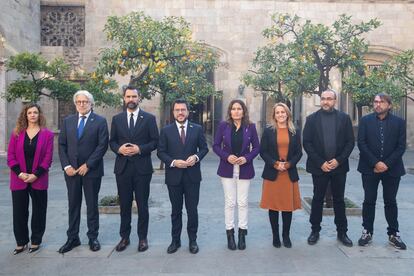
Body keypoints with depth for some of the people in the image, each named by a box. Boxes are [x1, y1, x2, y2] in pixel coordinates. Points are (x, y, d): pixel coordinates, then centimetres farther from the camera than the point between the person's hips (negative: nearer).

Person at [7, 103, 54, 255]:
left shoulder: (47, 134, -1)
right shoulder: (17, 133, 6)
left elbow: (48, 157, -5)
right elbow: (10, 155, 2)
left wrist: (36, 175, -12)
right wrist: (19, 173, -10)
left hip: (38, 180, -2)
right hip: (19, 180, 2)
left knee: (38, 212, 7)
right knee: (19, 212, 8)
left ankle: (36, 241, 21)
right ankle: (21, 242, 22)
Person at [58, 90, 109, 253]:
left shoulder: (100, 121, -3)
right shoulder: (68, 121, 9)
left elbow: (102, 145, -10)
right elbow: (62, 145, 7)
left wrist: (87, 165, -13)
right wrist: (66, 166, -5)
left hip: (92, 171, -3)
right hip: (71, 170, 4)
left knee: (92, 205, 7)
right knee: (73, 205, 10)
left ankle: (93, 237, 20)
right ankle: (72, 238, 22)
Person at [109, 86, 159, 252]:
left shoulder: (149, 118, 1)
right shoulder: (117, 119, 9)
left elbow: (155, 141, -1)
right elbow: (112, 142, 9)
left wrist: (140, 149, -16)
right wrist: (119, 149, -12)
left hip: (142, 167, -2)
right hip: (122, 167, 2)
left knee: (142, 205, 6)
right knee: (124, 204, 11)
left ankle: (142, 237, 20)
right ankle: (124, 237, 25)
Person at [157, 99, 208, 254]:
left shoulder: (197, 129, 2)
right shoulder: (166, 130, 1)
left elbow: (204, 148, 5)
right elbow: (160, 152, 0)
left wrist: (196, 157, -14)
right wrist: (173, 162, -16)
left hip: (192, 176, 0)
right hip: (174, 176, 0)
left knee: (192, 210, 8)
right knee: (176, 210, 13)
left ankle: (192, 240, 25)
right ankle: (175, 240, 27)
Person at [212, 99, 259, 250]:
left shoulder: (250, 127, 0)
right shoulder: (223, 126, -1)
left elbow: (256, 147, 3)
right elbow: (216, 146, 1)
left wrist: (246, 158, -13)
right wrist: (227, 157, -15)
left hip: (244, 169, 1)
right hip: (227, 169, 0)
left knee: (243, 202, 6)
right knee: (229, 202, 5)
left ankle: (242, 233, 19)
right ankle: (230, 233, 18)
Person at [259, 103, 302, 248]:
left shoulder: (295, 132, 7)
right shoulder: (268, 131, 3)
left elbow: (299, 152, 5)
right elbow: (263, 151, -1)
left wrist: (288, 164, -11)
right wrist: (275, 164, -14)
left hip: (290, 174, 1)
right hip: (272, 173, -1)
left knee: (288, 205, 6)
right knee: (273, 205, 4)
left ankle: (286, 235, 22)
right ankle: (275, 236, 18)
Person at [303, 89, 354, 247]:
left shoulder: (344, 118, 2)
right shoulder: (312, 119, 0)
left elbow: (350, 142, 1)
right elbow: (307, 143, -4)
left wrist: (339, 160, -11)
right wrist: (320, 163, -11)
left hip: (339, 166, 1)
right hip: (319, 166, -1)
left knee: (339, 199, 11)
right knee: (317, 199, 8)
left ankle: (342, 232, 24)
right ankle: (315, 231, 21)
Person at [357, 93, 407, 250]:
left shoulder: (399, 122, 3)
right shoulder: (365, 120, 2)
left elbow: (401, 146, -2)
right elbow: (361, 143, -5)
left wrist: (387, 164, -12)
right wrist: (375, 163, -13)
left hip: (392, 169, 1)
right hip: (370, 168, 0)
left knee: (390, 202, 10)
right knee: (369, 201, 6)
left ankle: (393, 234, 21)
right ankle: (367, 232, 16)